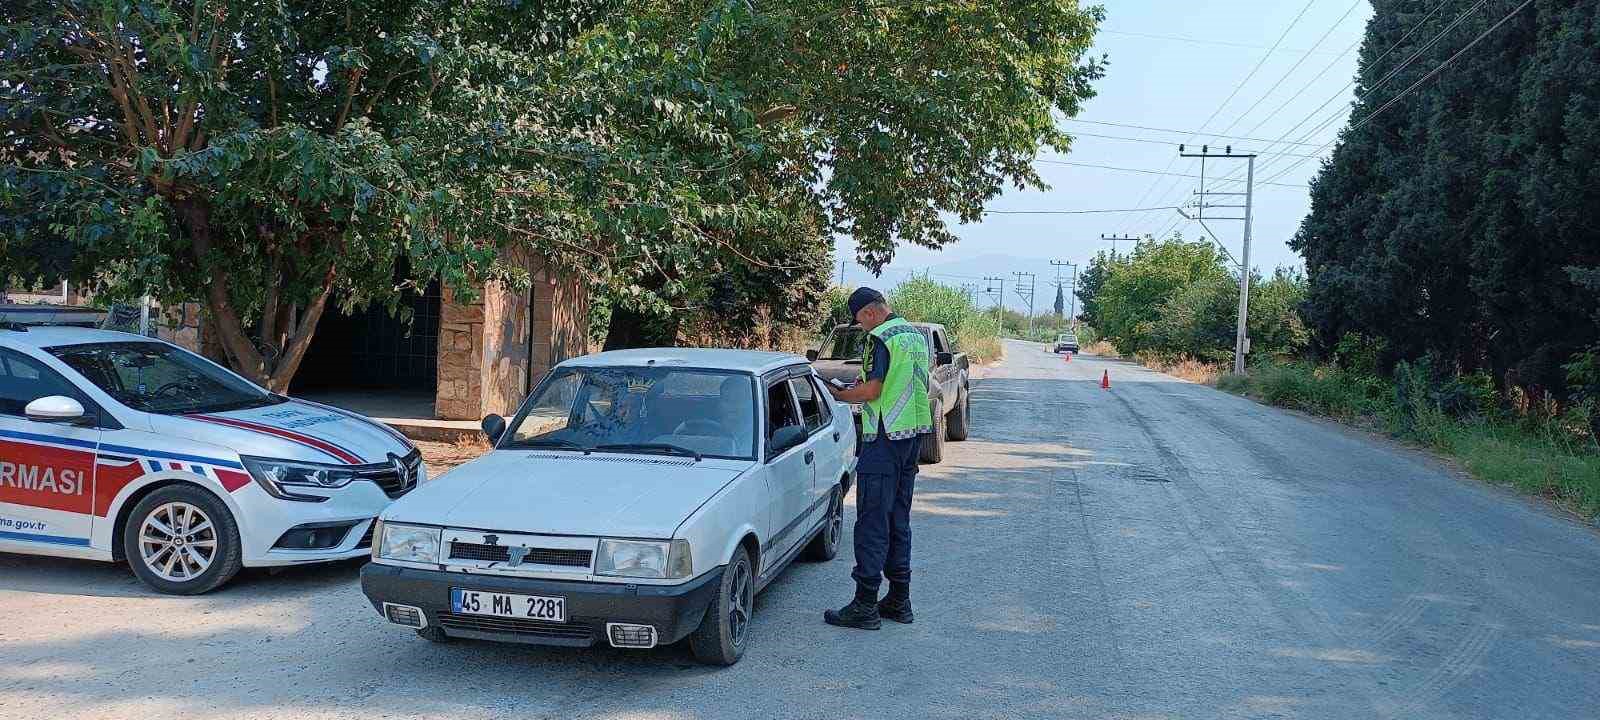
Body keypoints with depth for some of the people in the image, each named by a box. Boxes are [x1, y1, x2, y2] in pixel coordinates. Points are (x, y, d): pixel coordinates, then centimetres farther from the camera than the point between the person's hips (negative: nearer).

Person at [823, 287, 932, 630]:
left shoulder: (882, 338, -14)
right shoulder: (917, 335, 15)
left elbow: (872, 391, -19)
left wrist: (840, 395, -2)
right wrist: (862, 385, 16)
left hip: (885, 438, -9)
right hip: (914, 433, 9)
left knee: (872, 521, -6)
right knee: (899, 519, 14)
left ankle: (865, 604, -4)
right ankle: (899, 600, 19)